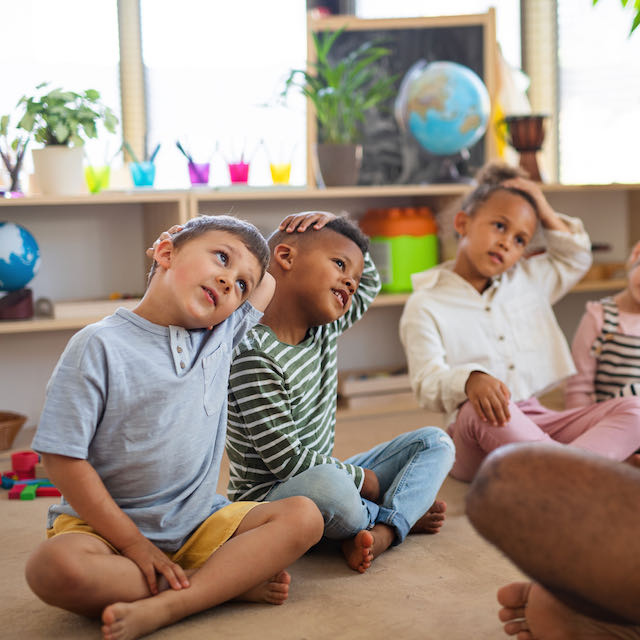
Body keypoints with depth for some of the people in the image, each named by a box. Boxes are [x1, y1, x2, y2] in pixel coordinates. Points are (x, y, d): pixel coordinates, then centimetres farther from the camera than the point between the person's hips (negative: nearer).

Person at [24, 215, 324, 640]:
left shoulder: (223, 334, 4)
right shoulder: (101, 347, -12)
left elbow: (273, 282, 22)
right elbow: (63, 459, -14)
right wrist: (135, 544, -15)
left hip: (199, 525, 5)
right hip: (108, 525, -4)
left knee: (303, 517, -16)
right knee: (55, 567, -35)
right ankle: (228, 582, -24)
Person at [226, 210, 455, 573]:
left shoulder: (324, 330, 3)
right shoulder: (253, 355, -23)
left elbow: (370, 282, 22)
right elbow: (288, 460, -24)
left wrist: (333, 225, 5)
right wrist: (366, 481, -13)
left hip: (323, 479, 9)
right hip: (266, 498, -9)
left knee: (434, 443, 5)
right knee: (325, 485, -42)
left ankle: (383, 531, -21)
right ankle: (402, 515, -10)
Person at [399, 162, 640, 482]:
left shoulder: (528, 281, 20)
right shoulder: (426, 306, 0)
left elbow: (576, 258, 35)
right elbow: (428, 384, -13)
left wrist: (545, 212, 20)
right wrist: (470, 379, -35)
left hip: (536, 423, 6)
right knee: (478, 410, -39)